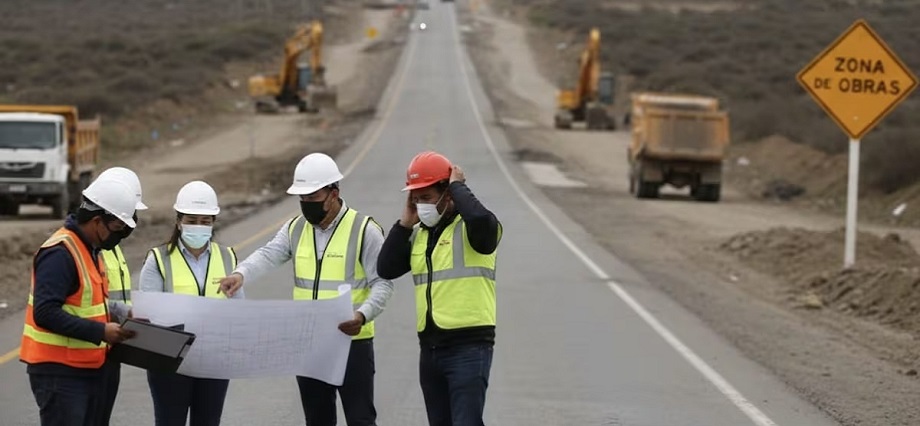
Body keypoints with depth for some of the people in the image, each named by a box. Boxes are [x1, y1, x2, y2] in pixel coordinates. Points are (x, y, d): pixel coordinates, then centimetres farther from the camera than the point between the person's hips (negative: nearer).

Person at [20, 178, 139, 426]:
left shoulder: (90, 249, 13)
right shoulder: (60, 253, -19)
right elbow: (45, 313, -26)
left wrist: (119, 314, 8)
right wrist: (100, 331, -25)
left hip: (89, 368, 10)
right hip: (59, 371, -10)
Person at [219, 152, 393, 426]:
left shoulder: (364, 230, -8)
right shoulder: (296, 228, 8)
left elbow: (382, 283, -10)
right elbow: (268, 255, -7)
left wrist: (363, 315, -28)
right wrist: (241, 274, -29)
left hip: (352, 342, -5)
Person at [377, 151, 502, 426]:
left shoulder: (469, 228, -8)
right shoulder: (419, 234, 14)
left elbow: (481, 219, -32)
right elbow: (386, 269, 5)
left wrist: (458, 187, -15)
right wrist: (405, 223, 0)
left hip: (469, 346, -8)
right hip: (430, 348, 8)